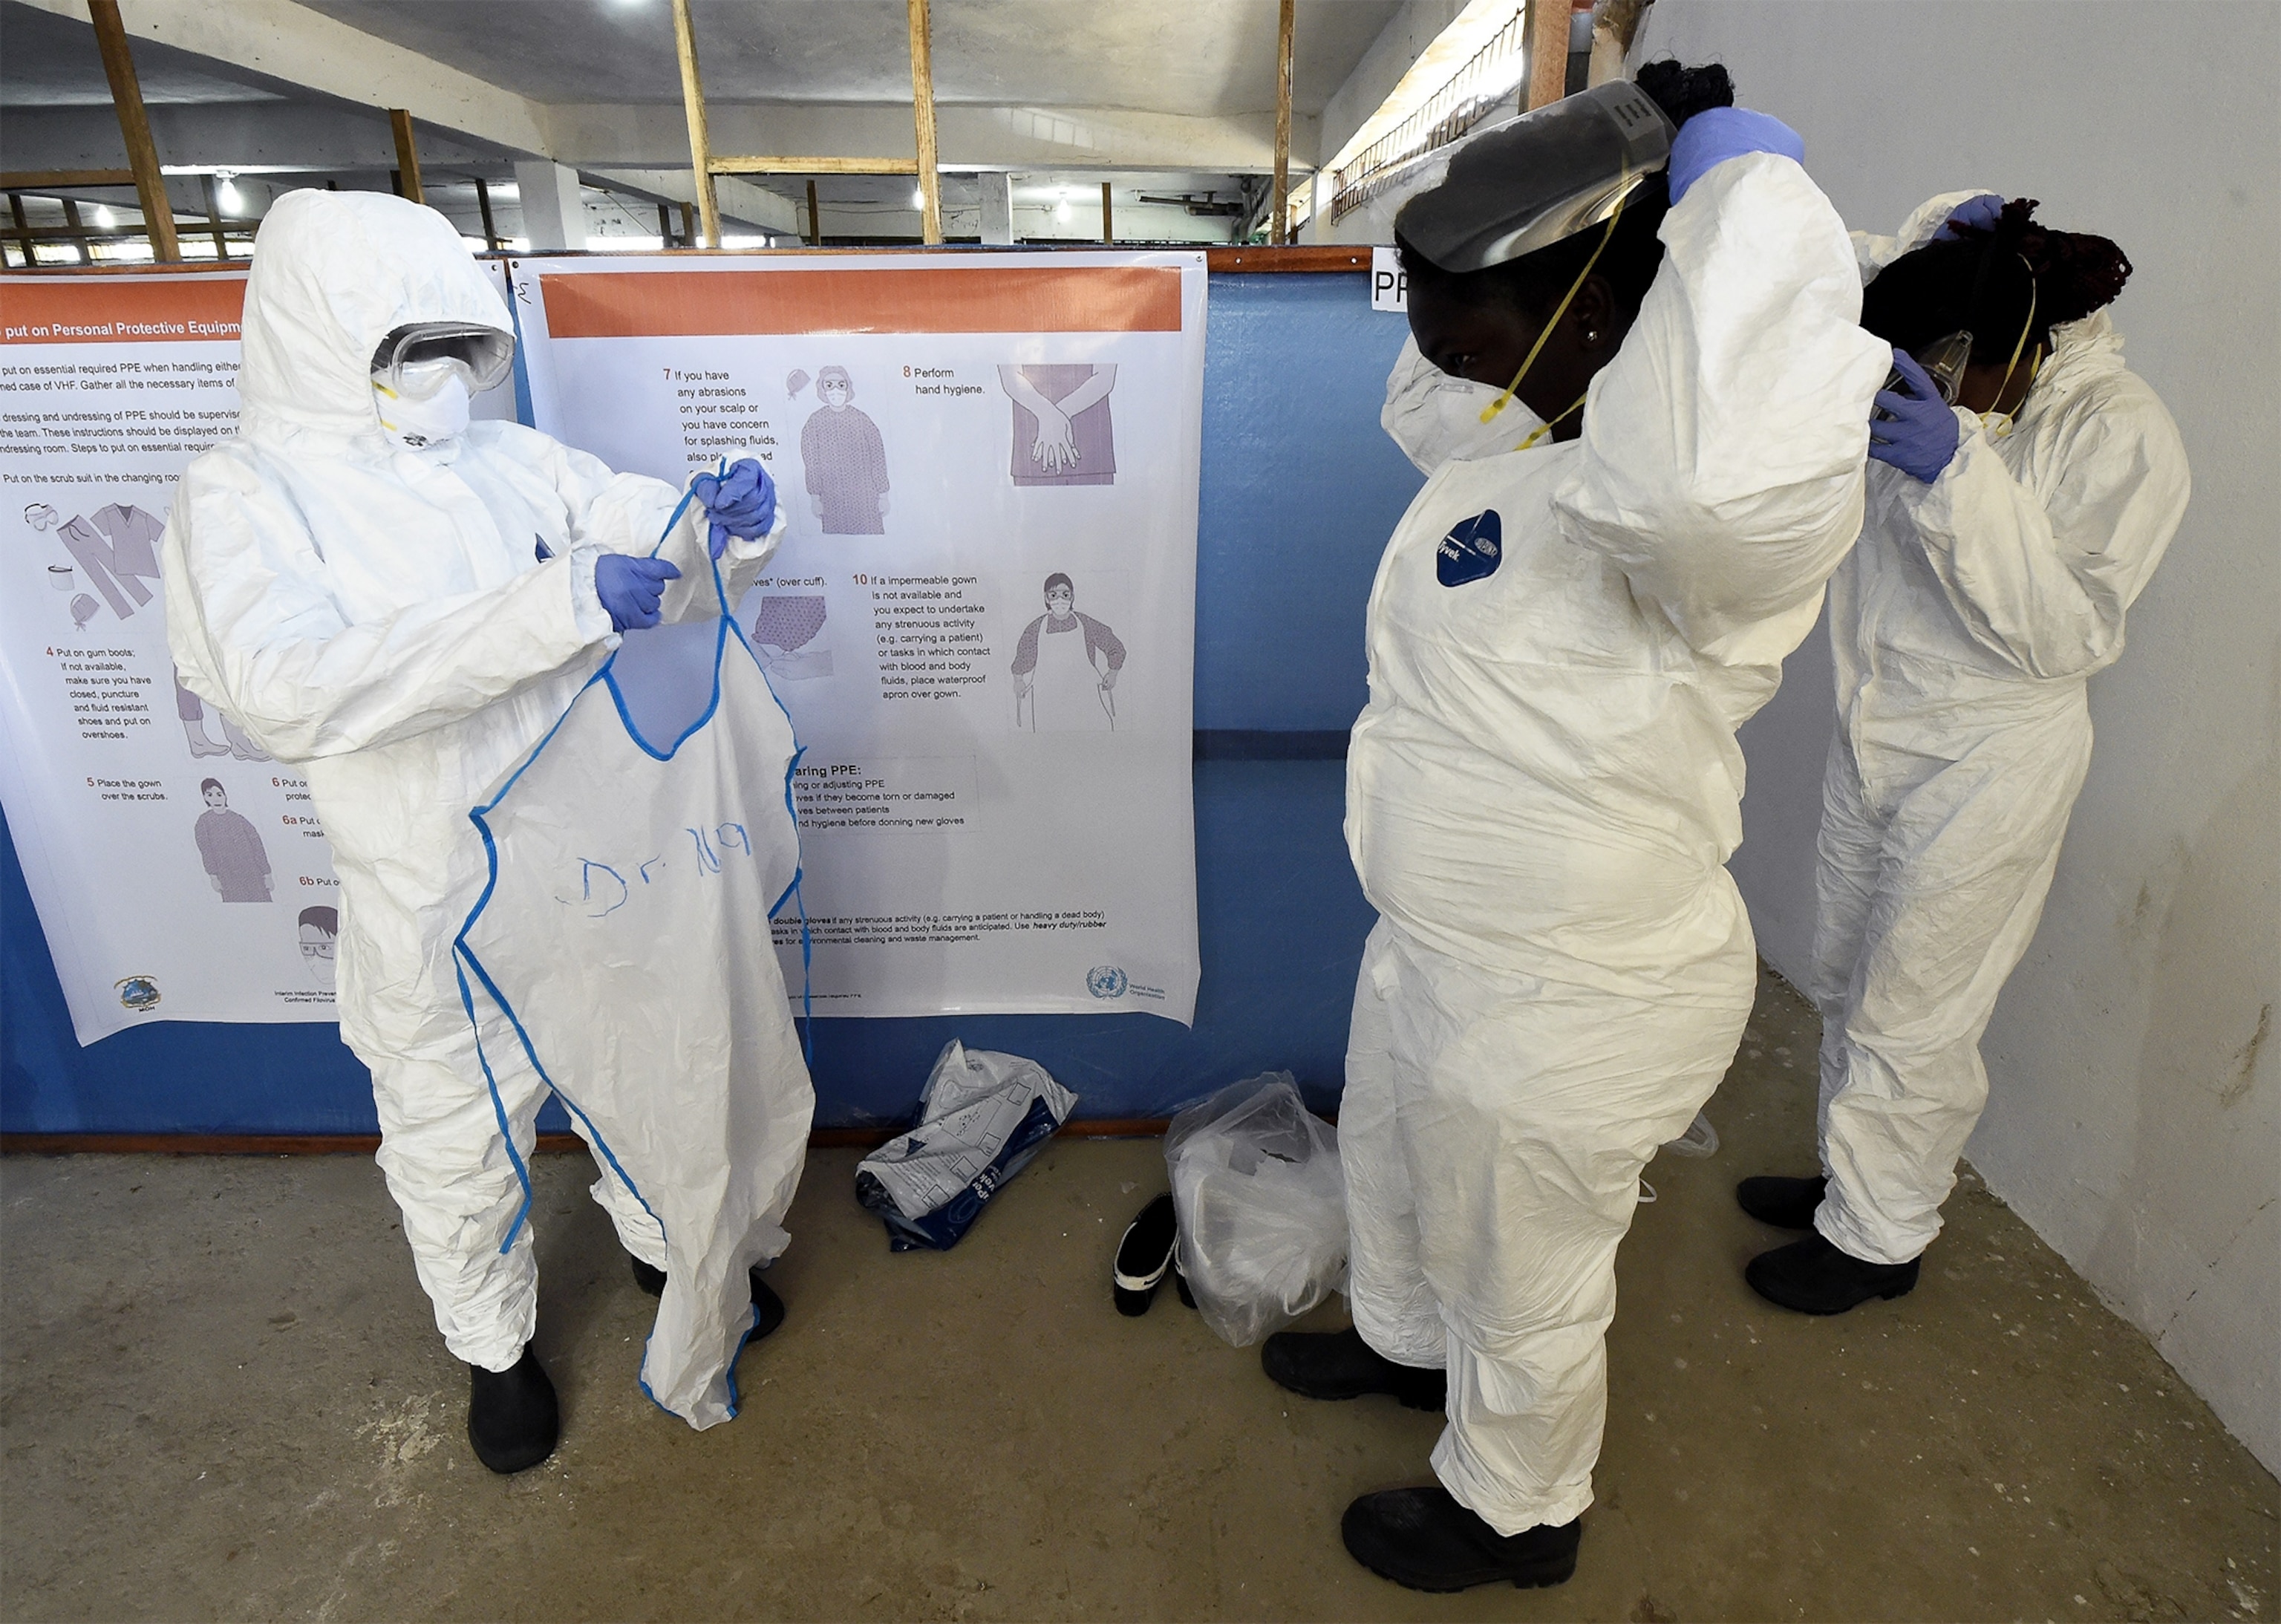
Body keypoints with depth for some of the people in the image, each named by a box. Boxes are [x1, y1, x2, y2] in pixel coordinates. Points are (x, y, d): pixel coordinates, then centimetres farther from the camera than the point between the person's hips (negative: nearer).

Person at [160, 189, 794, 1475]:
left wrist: (737, 521, -21)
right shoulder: (244, 497, -11)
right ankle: (496, 1342, 43)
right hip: (444, 908, -3)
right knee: (459, 1140, 16)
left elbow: (661, 526, 5)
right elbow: (289, 689, -28)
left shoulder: (516, 462, 2)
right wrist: (554, 605, -37)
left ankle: (665, 1242, 51)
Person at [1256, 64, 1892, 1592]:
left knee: (1524, 1284, 18)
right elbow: (1421, 394, 17)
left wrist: (1750, 191, -36)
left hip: (1565, 1004, -9)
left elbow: (1728, 471, -54)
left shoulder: (1678, 500, -31)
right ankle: (1404, 1341, 64)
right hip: (1439, 943, 9)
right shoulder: (1526, 425, -1)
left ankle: (1516, 1514, 50)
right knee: (1391, 1162, 32)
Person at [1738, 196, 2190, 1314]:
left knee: (1909, 1020, 5)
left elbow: (2068, 633, -21)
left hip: (1985, 767, -6)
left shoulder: (2125, 437, -18)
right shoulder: (1935, 384, -3)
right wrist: (1922, 243, -12)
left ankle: (1880, 1238, 27)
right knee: (1845, 986, 19)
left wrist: (1960, 475, -32)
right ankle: (1849, 1178, 40)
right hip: (1873, 737, 7)